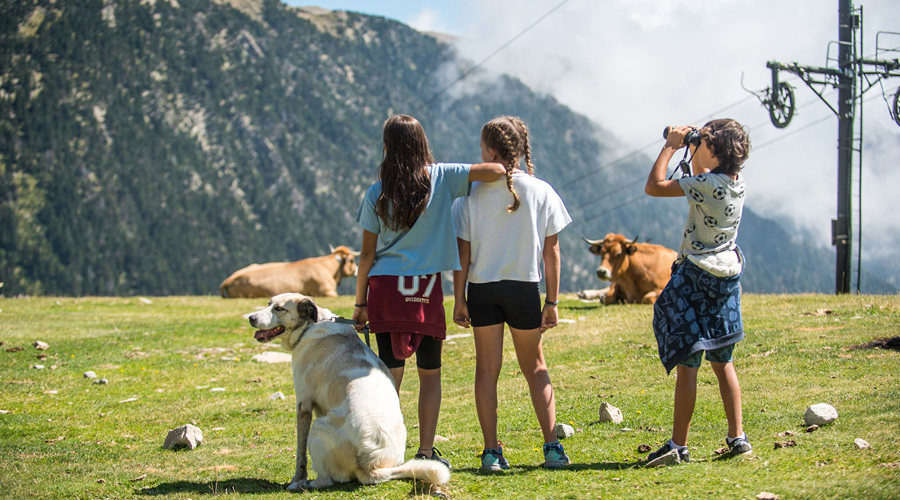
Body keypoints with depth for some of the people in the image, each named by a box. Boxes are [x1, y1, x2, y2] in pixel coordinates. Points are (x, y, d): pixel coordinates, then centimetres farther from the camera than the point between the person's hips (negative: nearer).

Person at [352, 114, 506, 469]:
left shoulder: (377, 195, 0)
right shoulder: (440, 178, -2)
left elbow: (367, 255, 2)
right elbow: (495, 171, -11)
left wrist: (360, 303, 11)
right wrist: (509, 172, 12)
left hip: (385, 287, 0)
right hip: (428, 291, 0)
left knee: (391, 372, 3)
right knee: (430, 374, 11)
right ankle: (426, 453, 8)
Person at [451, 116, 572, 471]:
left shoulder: (472, 195, -7)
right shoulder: (541, 192, -4)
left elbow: (463, 253, -6)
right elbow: (551, 252, -2)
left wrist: (459, 299, 3)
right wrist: (552, 301, 5)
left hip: (482, 288, -1)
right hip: (525, 288, 1)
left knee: (487, 368, 8)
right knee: (534, 366, 15)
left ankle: (492, 451, 4)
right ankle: (552, 446, 7)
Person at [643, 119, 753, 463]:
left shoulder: (707, 186, -20)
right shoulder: (736, 182, 4)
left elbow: (654, 186, -17)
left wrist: (671, 147, -8)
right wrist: (691, 147, 14)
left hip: (696, 277, -8)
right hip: (727, 276, 8)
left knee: (686, 363, -4)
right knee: (723, 361, 15)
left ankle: (678, 444, -3)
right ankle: (737, 437, 14)